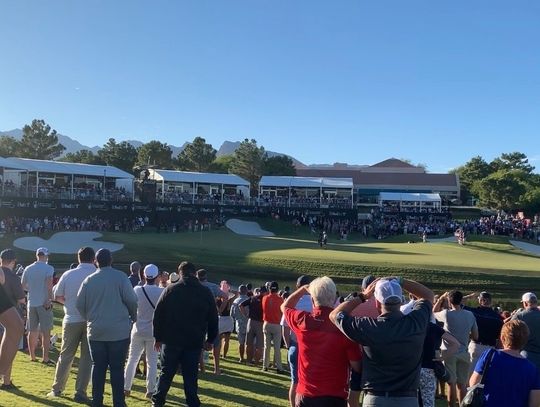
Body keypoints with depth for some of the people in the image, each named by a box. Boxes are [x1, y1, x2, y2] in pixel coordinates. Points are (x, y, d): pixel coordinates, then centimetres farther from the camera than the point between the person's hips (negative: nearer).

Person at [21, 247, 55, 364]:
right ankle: (45, 358, -1)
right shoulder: (48, 268, -9)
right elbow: (49, 284, -23)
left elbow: (23, 286, 12)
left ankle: (32, 357, 20)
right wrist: (50, 299, -20)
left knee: (32, 331, 13)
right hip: (44, 303, -5)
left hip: (31, 303, 5)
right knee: (45, 332, 0)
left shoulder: (28, 269, 7)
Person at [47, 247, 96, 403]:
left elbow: (57, 297, 5)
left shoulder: (68, 275, -4)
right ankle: (80, 392, 8)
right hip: (91, 320, -2)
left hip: (72, 320, 2)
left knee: (65, 355, 16)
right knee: (86, 357, 7)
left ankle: (57, 389, 23)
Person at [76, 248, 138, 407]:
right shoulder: (120, 277, -8)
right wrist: (133, 317, 7)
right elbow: (131, 300, -11)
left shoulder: (89, 280, 2)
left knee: (98, 367, 11)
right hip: (118, 331, -3)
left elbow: (79, 304, 5)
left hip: (95, 331, 3)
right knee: (117, 368, 3)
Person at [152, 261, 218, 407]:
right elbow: (213, 318, 6)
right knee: (190, 375, 6)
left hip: (171, 340, 0)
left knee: (166, 373, 13)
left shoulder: (170, 290, 0)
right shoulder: (206, 292, 3)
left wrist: (158, 337, 7)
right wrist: (210, 340, 14)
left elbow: (158, 315, 0)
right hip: (194, 341, 0)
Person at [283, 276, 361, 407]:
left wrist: (303, 289, 21)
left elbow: (285, 307, 17)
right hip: (334, 396, -2)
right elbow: (356, 366, -7)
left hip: (305, 395, 2)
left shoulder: (302, 320, -7)